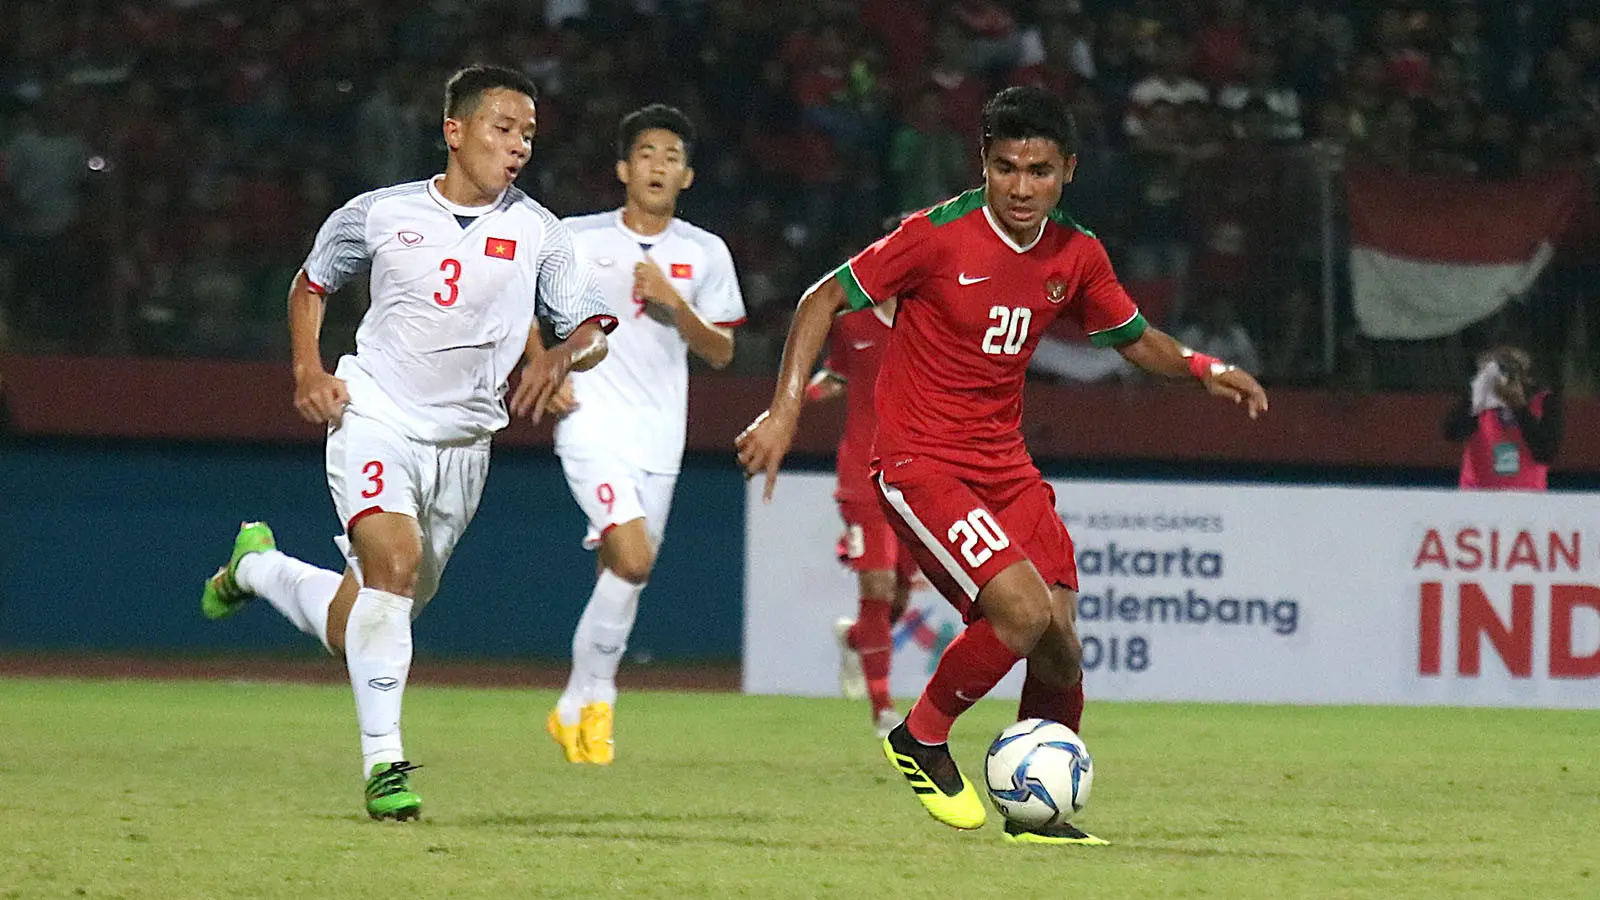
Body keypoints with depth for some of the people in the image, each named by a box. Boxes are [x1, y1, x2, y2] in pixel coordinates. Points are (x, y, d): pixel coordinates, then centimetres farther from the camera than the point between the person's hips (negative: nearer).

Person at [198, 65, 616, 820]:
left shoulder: (537, 233, 1)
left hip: (461, 443, 3)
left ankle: (257, 567, 39)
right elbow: (311, 283, 16)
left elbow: (594, 329, 4)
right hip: (374, 418, -3)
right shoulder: (380, 215, -1)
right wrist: (308, 370, 0)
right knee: (395, 561, -28)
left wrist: (560, 357, -19)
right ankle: (383, 762, -22)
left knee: (354, 632, 8)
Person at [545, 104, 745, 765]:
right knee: (633, 560, -20)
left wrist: (673, 302, -10)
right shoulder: (578, 239, 0)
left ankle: (576, 710, 21)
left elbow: (720, 352, 6)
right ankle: (593, 696, -6)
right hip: (592, 422, -4)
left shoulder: (704, 254, 7)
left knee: (620, 574, 6)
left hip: (658, 437, 4)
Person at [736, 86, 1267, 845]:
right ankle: (922, 739, 0)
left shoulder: (1076, 256, 2)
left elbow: (1132, 338, 19)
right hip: (920, 462, -6)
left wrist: (1201, 368, 0)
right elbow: (824, 300, -8)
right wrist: (784, 411, -16)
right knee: (1024, 609, -23)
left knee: (1059, 646, -2)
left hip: (1005, 463, 6)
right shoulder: (939, 236, -15)